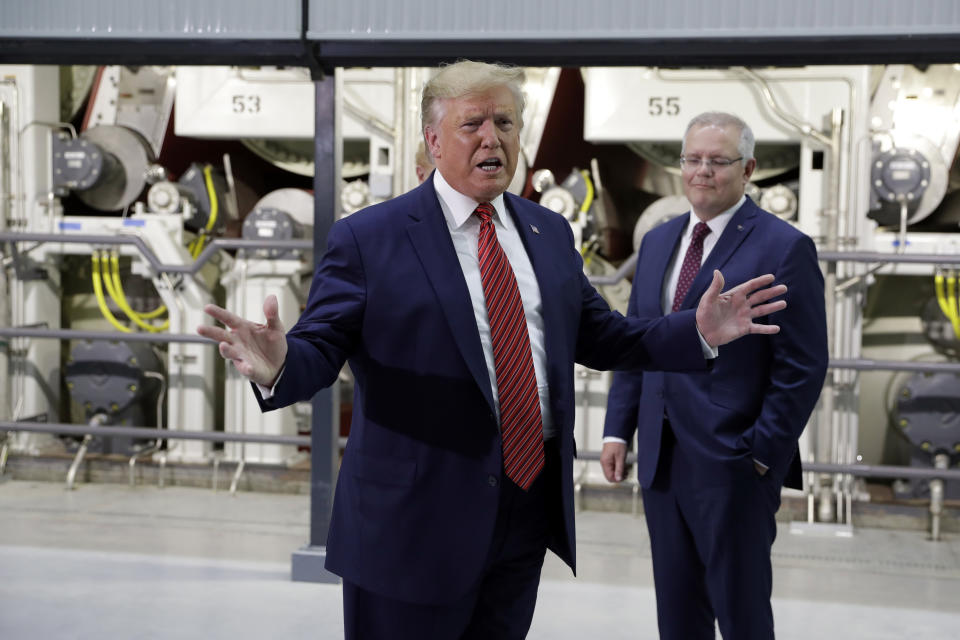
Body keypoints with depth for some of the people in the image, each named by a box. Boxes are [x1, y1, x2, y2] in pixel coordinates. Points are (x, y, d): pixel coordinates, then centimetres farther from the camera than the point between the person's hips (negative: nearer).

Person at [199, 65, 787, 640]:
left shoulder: (549, 232, 10)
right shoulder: (367, 238, -7)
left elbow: (599, 338, 14)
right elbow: (320, 349, -11)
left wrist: (698, 332, 2)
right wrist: (279, 366, -34)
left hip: (532, 505, 5)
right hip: (415, 518, -5)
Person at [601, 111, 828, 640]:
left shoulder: (783, 248, -9)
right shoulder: (657, 241, 12)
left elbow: (803, 366, -11)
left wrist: (763, 453, -14)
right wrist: (618, 429, 8)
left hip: (734, 465, -6)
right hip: (661, 459, 6)